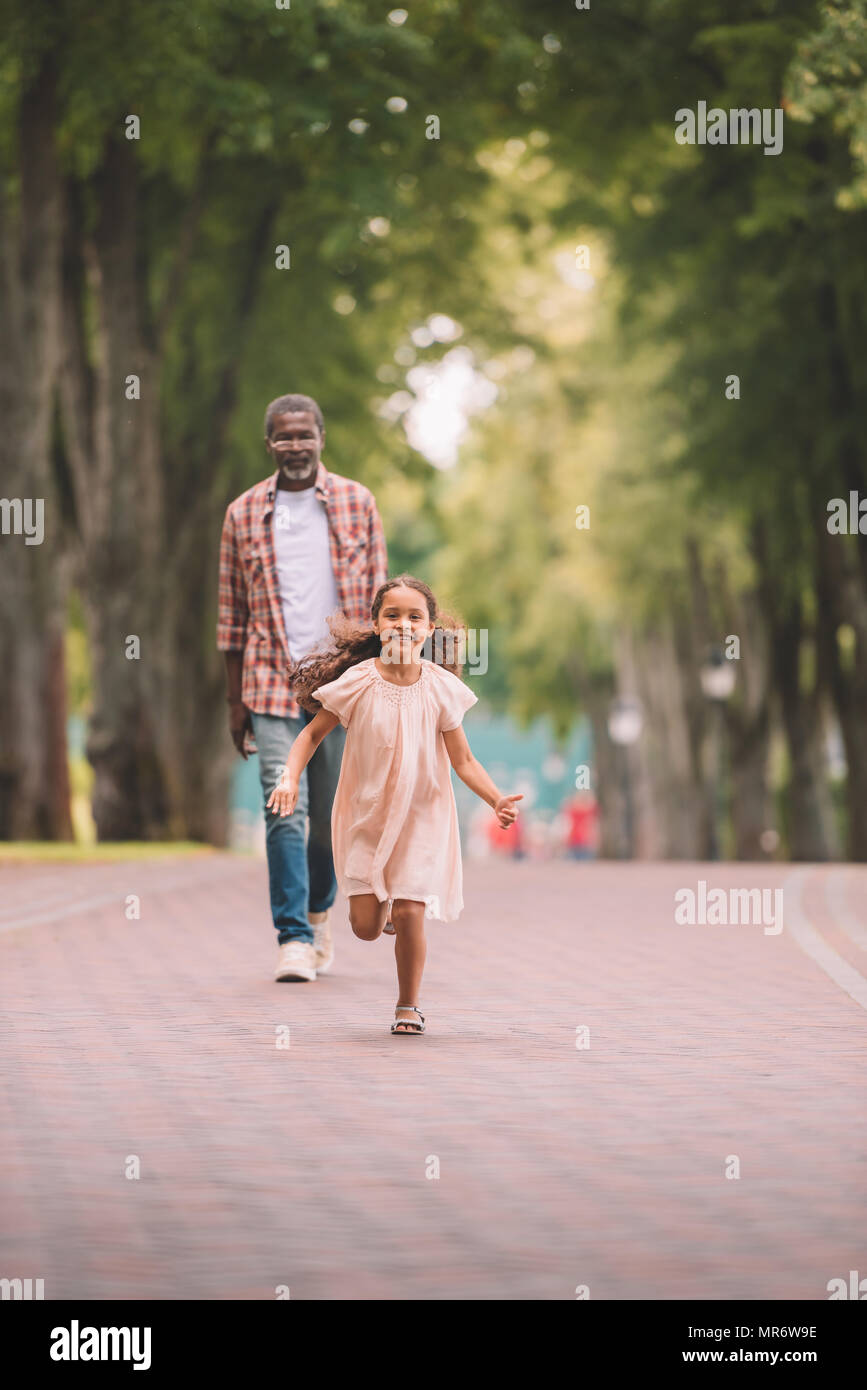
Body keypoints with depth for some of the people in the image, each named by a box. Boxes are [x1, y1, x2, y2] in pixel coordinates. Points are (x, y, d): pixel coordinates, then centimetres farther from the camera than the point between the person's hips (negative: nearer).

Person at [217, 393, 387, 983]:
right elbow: (232, 614, 9)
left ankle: (319, 910, 32)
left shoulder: (357, 503, 5)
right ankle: (294, 938, -11)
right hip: (271, 684, -1)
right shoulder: (244, 514, 5)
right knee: (285, 808, -12)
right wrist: (235, 701, 6)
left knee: (330, 813, 8)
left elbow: (379, 598, 7)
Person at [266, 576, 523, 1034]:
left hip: (421, 816, 0)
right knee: (365, 926, -2)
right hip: (365, 815, 0)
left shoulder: (441, 688, -9)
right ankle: (380, 897, 37)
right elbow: (313, 734, 0)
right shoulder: (358, 683, -11)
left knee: (409, 915, -9)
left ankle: (409, 1005, 14)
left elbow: (463, 760, -4)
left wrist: (497, 799, -19)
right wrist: (290, 777, -17)